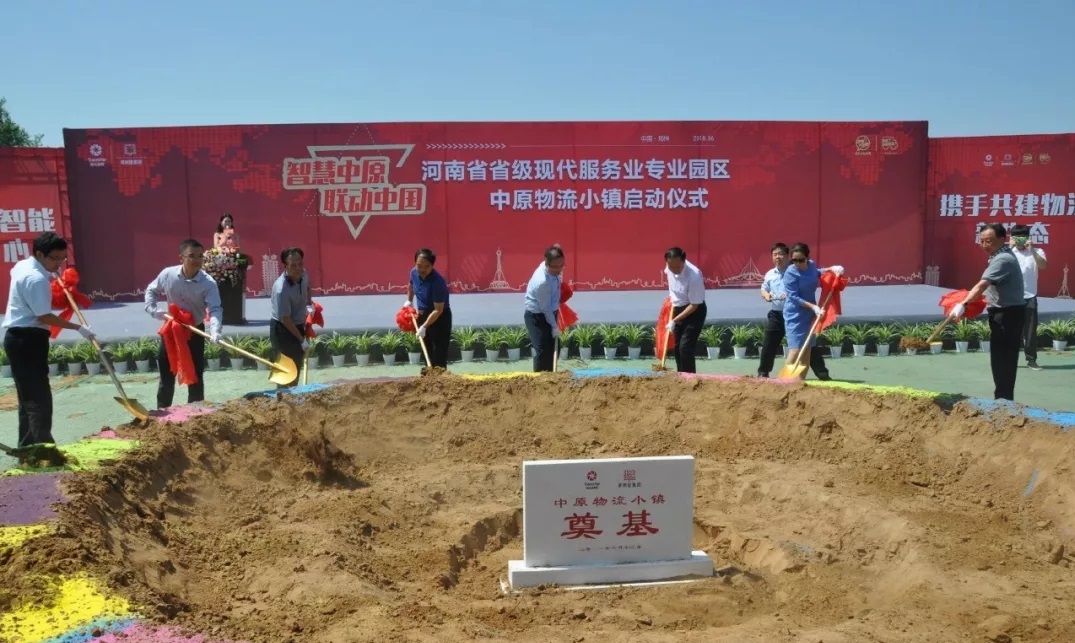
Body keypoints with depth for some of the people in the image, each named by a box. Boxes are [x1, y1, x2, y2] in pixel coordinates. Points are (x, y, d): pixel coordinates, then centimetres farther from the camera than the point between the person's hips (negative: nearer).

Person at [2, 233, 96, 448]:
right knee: (39, 398, -11)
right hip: (28, 339, -11)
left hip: (18, 337, 11)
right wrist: (79, 328, -19)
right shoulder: (36, 279, -21)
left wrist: (50, 275, 27)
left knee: (28, 396, 16)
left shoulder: (22, 266, 12)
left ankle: (27, 447, 23)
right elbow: (44, 317, -24)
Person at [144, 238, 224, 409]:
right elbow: (151, 290, 6)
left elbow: (215, 309, -33)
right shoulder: (168, 274, -14)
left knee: (195, 374, 2)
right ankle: (162, 411, 24)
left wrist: (215, 331, -51)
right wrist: (153, 309, -11)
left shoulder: (208, 283, -23)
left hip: (195, 331, -2)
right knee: (166, 372, 11)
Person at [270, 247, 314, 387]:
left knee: (297, 364, 20)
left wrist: (309, 304, 3)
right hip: (282, 329, -8)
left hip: (298, 325, 8)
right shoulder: (281, 289, -32)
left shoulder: (303, 274, -10)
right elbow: (285, 319, -26)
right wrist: (301, 340, -21)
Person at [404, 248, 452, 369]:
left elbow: (438, 310, -29)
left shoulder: (438, 282, -30)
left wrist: (424, 326, -33)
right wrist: (409, 301, 13)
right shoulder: (414, 272, -9)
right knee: (428, 353, 16)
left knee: (439, 355, -8)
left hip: (440, 318, -7)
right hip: (422, 316, 7)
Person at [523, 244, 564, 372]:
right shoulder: (542, 282, -35)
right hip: (537, 316, -8)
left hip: (550, 313, 8)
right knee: (543, 350, -7)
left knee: (552, 348, 14)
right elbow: (545, 308, -23)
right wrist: (554, 326, -13)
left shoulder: (553, 270, -12)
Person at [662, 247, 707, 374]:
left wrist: (674, 321, -24)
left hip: (694, 311, -7)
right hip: (678, 309, 7)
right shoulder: (670, 267, -14)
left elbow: (694, 305, -25)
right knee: (676, 347, 12)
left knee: (685, 347, -13)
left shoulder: (694, 276, -32)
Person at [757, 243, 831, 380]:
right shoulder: (770, 274, 9)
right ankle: (763, 372, 19)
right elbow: (764, 288, 21)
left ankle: (822, 373, 2)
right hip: (776, 314, 4)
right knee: (768, 345, 5)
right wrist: (766, 295, 0)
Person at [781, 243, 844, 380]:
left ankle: (801, 379, 19)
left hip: (810, 313, 7)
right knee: (795, 349, -14)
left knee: (808, 348, 11)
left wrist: (832, 268, 11)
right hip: (795, 315, -7)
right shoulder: (790, 273, -19)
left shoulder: (812, 265, 0)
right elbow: (794, 297, -22)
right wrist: (813, 307, -27)